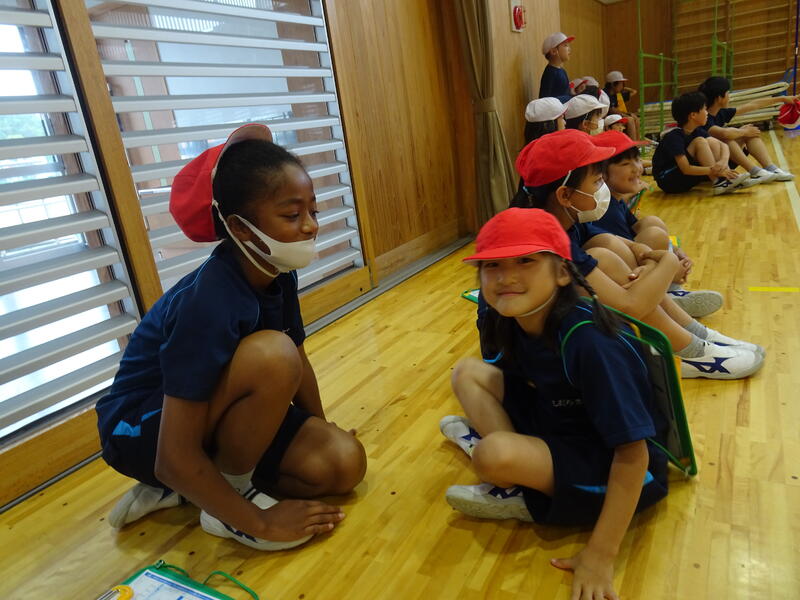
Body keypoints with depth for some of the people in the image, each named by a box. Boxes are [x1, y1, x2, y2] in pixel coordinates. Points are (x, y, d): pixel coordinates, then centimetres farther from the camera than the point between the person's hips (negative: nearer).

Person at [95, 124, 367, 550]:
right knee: (272, 354, -34)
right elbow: (175, 458, -31)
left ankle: (179, 491, 7)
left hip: (211, 414, 8)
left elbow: (299, 362, 6)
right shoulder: (209, 303, -33)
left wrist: (321, 430, 11)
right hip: (143, 431, -7)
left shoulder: (277, 275, -10)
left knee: (343, 465, -8)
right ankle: (224, 506, -9)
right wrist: (260, 522, -23)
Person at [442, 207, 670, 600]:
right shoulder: (507, 321, -10)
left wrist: (601, 554, -26)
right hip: (558, 426, 7)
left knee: (495, 455, -32)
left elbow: (632, 452, -28)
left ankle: (521, 499, 0)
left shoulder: (588, 340, -31)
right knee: (468, 372, 1)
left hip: (614, 467, -7)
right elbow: (507, 379, 11)